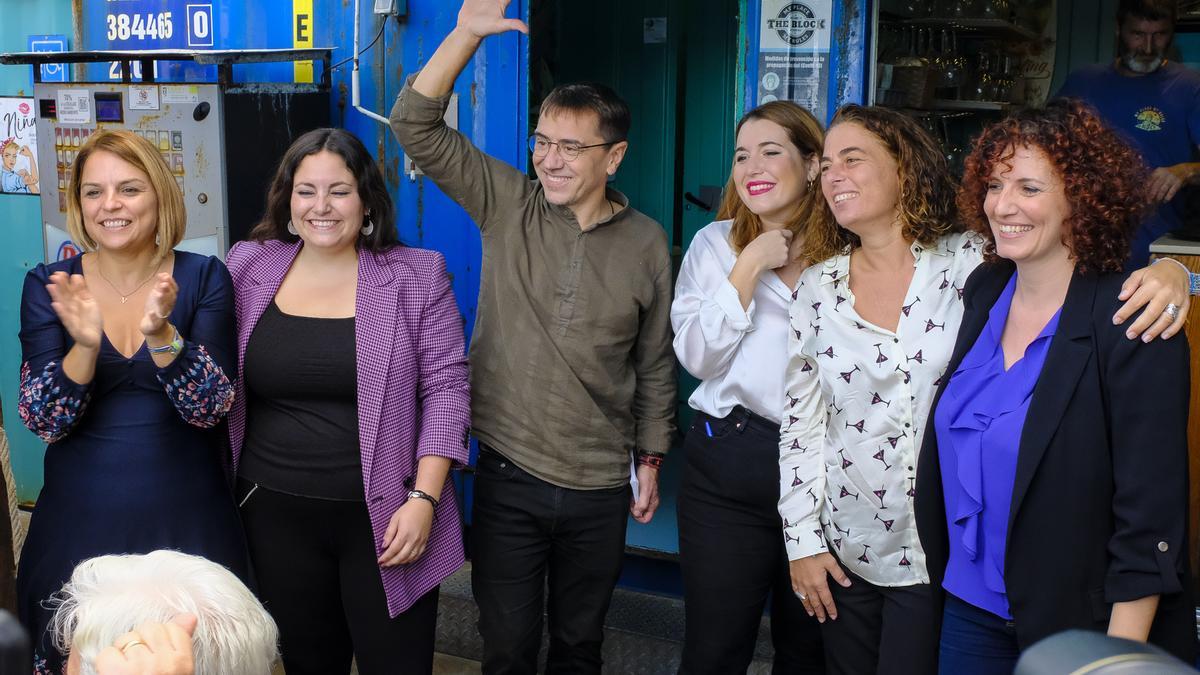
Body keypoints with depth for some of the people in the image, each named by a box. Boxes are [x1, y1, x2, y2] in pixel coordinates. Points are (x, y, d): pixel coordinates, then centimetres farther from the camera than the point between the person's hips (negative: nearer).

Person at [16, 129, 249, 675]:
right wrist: (84, 344, -26)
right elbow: (43, 421, -8)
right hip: (79, 524, 1)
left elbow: (211, 408, -12)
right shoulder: (48, 285, -1)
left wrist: (161, 334, -29)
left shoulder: (203, 278, -4)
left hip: (186, 521, -1)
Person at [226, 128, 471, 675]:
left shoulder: (417, 276, -4)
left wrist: (423, 500, -12)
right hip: (275, 515, 3)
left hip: (384, 517, -2)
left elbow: (445, 389, -5)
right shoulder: (248, 267, 2)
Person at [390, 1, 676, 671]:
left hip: (599, 488, 1)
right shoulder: (509, 207, -3)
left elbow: (655, 363, 6)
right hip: (509, 473, 0)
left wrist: (650, 460, 9)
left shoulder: (646, 243, -2)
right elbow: (417, 126, -10)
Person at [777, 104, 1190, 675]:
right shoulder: (818, 288, 0)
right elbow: (800, 423, 4)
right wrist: (802, 541, 4)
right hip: (846, 555, 3)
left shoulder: (970, 263, -9)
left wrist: (1166, 273, -29)